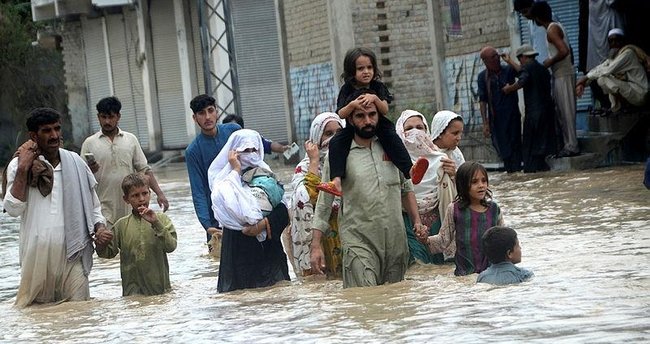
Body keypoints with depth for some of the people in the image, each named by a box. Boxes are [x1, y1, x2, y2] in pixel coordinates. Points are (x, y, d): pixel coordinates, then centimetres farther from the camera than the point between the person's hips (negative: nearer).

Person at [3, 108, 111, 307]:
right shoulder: (19, 166, 2)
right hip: (37, 256, -2)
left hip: (72, 253, 2)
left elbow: (93, 205, 19)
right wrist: (23, 169, -12)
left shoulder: (75, 163, 9)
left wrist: (99, 228, 0)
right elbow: (13, 209, -10)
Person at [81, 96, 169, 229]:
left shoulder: (131, 140, 9)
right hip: (104, 211, -3)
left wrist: (159, 193, -2)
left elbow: (144, 170, 9)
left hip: (130, 211, 3)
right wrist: (89, 170, -20)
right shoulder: (89, 143, 3)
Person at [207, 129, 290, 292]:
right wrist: (236, 171, -10)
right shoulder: (226, 180, 2)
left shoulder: (266, 176, 11)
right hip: (239, 247, -3)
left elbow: (283, 212, 2)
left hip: (268, 247, 3)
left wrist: (263, 225, -16)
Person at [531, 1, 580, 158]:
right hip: (560, 75, 10)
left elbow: (563, 51, -26)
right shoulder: (557, 26, 16)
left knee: (566, 110, -7)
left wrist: (550, 62, -12)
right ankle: (567, 144, 13)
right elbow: (568, 51, 20)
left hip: (563, 76, -10)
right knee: (561, 111, 11)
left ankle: (571, 146, -7)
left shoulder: (551, 30, -14)